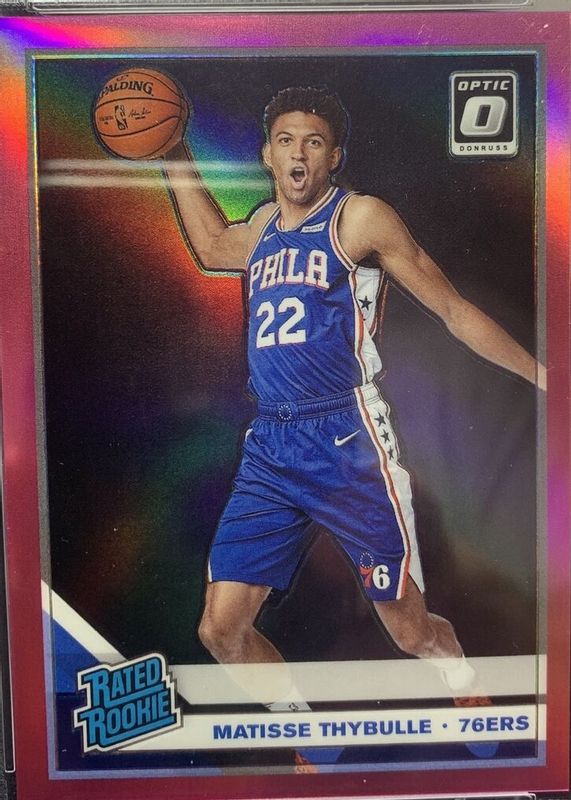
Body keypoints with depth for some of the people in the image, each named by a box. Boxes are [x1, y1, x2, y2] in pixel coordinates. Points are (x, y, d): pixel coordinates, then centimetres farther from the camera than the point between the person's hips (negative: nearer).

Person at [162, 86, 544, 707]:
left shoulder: (359, 217, -1)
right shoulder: (262, 227, 16)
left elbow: (454, 311, 1)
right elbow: (210, 246, 38)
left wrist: (542, 376, 0)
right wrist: (175, 157, 37)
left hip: (348, 444, -5)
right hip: (269, 447, 6)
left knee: (412, 632, 5)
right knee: (221, 631, 5)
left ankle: (468, 689, 41)